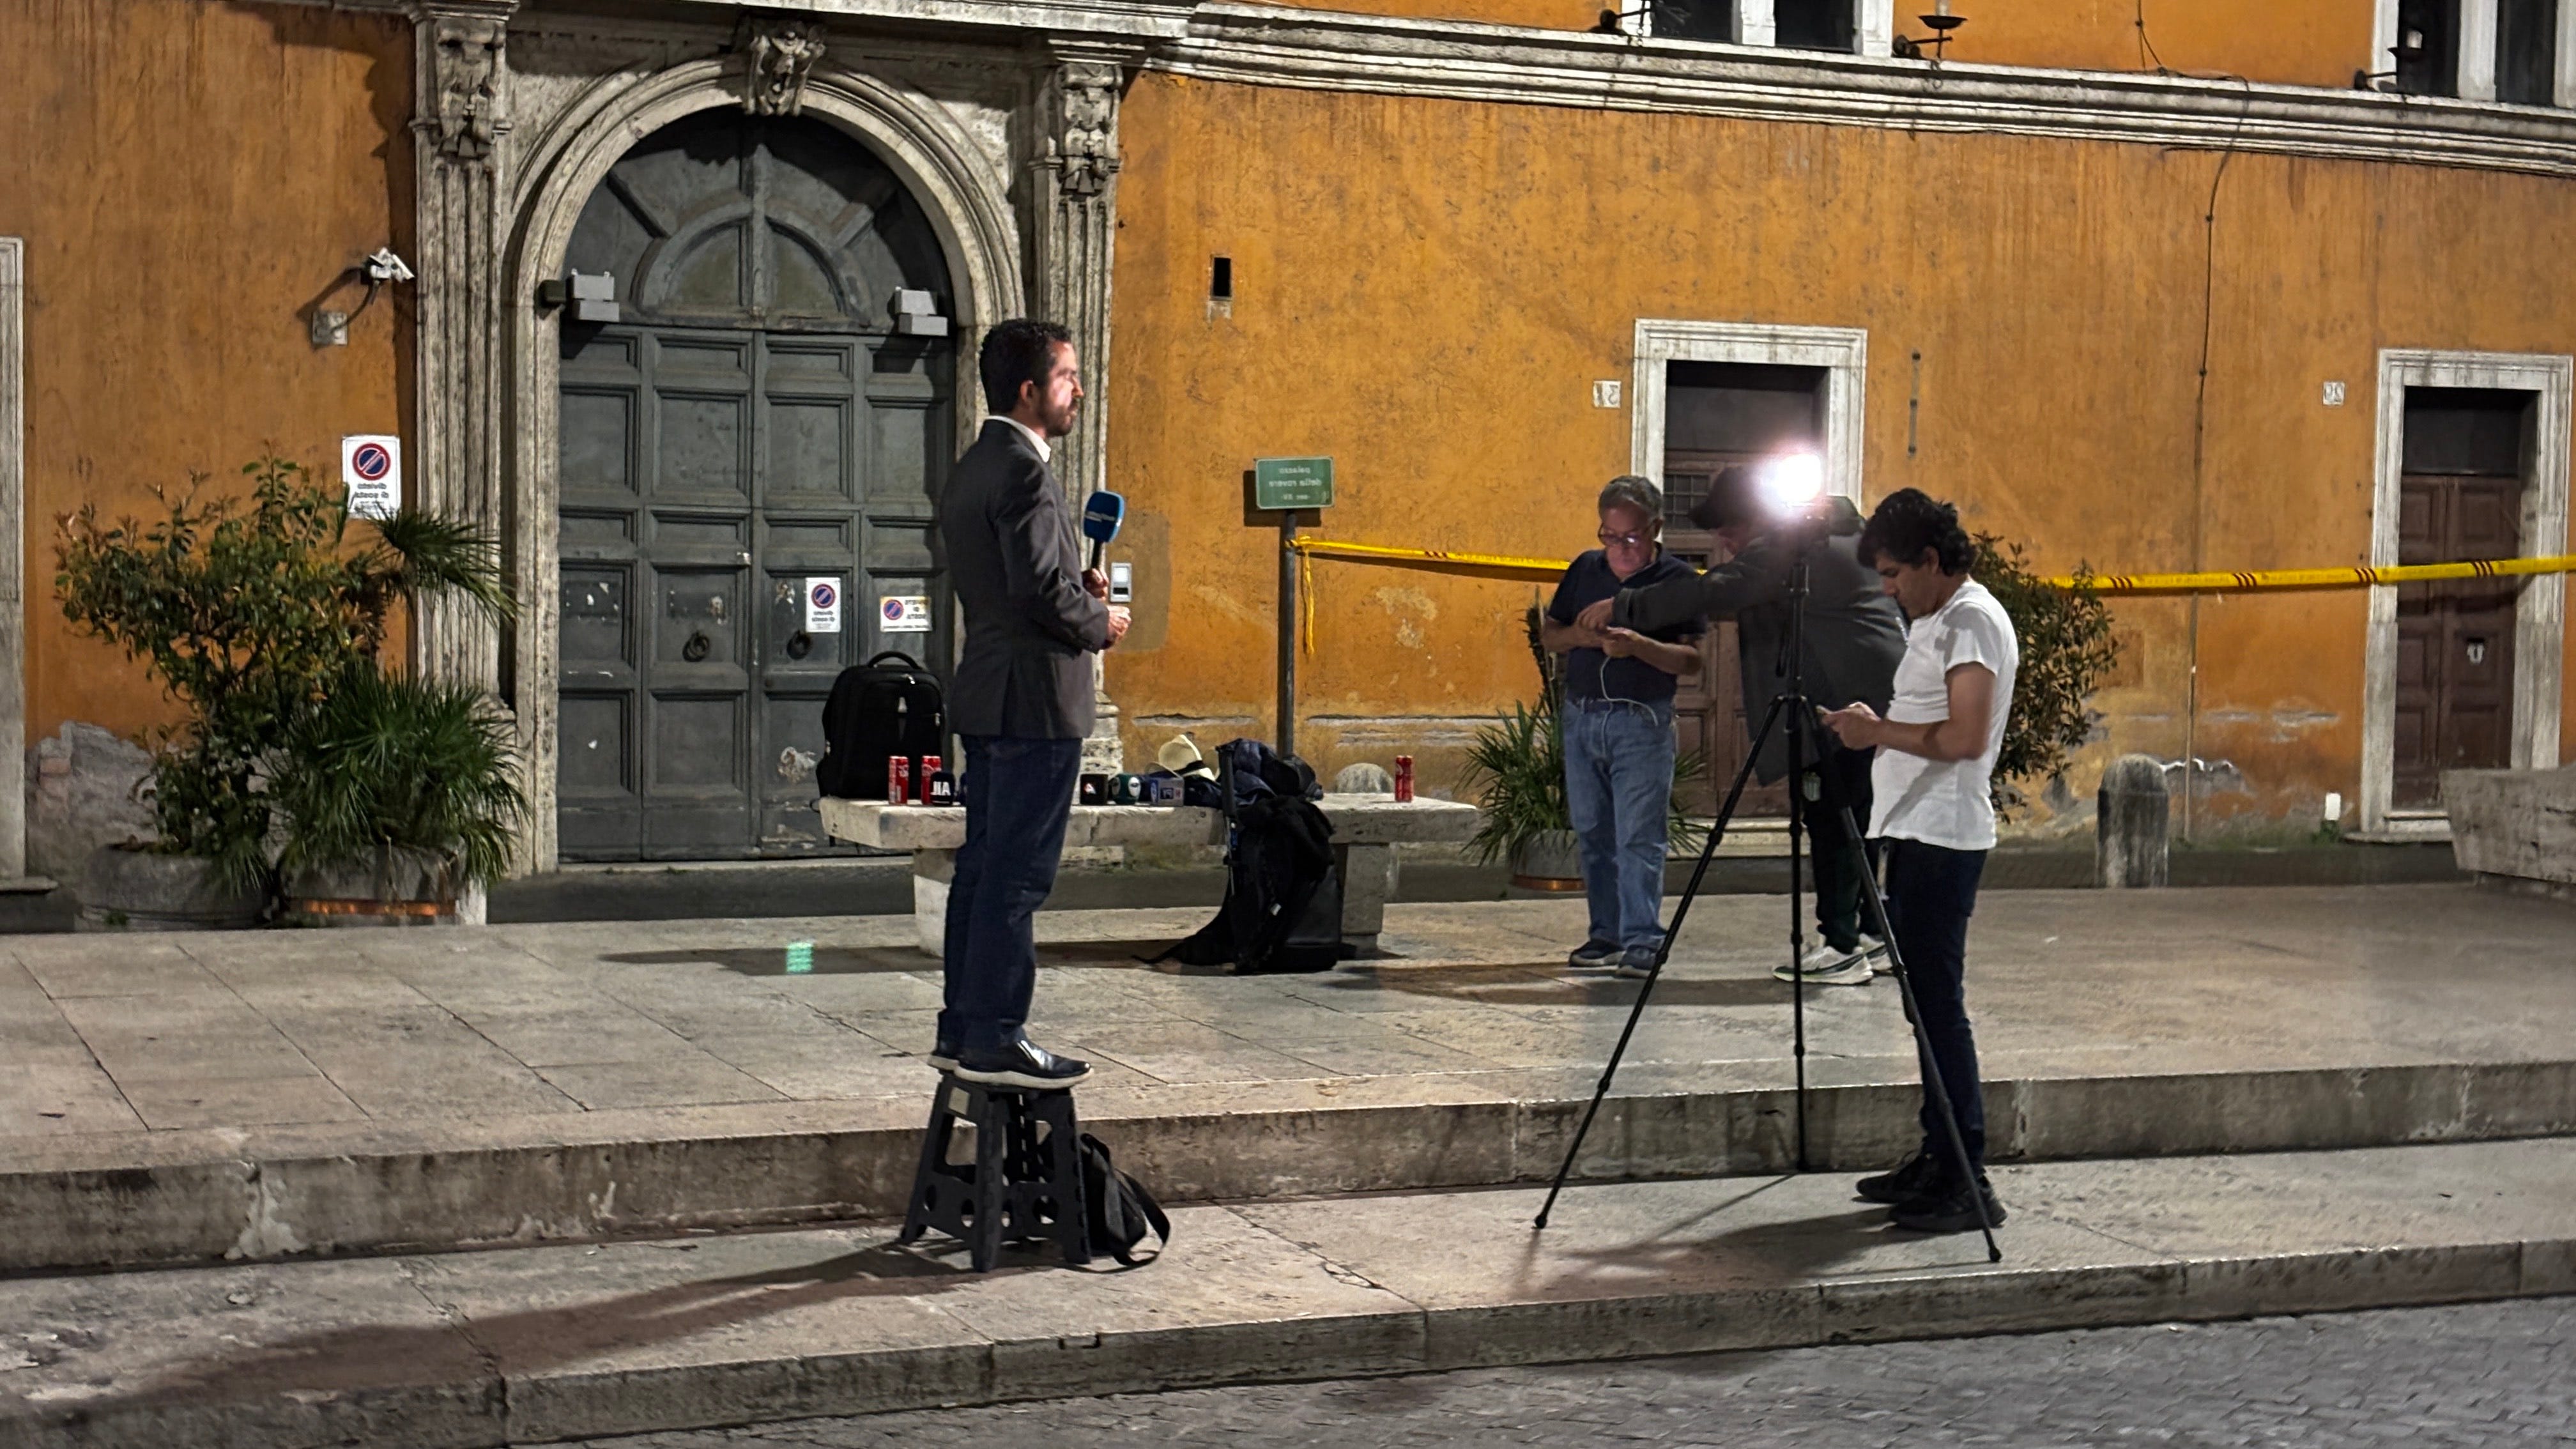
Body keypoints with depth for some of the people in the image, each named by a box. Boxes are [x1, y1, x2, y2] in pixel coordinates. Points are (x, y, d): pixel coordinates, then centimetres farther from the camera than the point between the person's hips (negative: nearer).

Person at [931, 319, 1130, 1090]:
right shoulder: (1023, 474, -16)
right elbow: (1040, 590, -24)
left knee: (984, 866, 13)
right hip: (1034, 698, -10)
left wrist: (1079, 588, 12)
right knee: (1017, 873, -6)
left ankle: (962, 1027, 19)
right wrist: (1099, 623, -7)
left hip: (986, 697, 10)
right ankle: (993, 1040, -4)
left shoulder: (971, 471, 16)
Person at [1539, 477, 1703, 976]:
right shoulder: (1585, 569, 10)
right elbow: (1547, 636, 13)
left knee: (1639, 836, -9)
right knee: (1593, 834, 9)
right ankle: (1607, 934, 17)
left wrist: (1639, 646, -24)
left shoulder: (1677, 579, -3)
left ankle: (1642, 940, -9)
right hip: (1582, 717, 5)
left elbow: (1691, 659, -9)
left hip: (1642, 721, -5)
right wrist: (1581, 635, -8)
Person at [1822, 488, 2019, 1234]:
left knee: (1938, 1000, -11)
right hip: (1916, 831, 10)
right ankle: (1937, 1159, 17)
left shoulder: (1972, 620, -13)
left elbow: (1965, 737, -23)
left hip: (1942, 836, -10)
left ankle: (1968, 1182, -10)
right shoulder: (1933, 620, 18)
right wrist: (1873, 729, 10)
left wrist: (1880, 732, -14)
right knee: (1924, 997, 12)